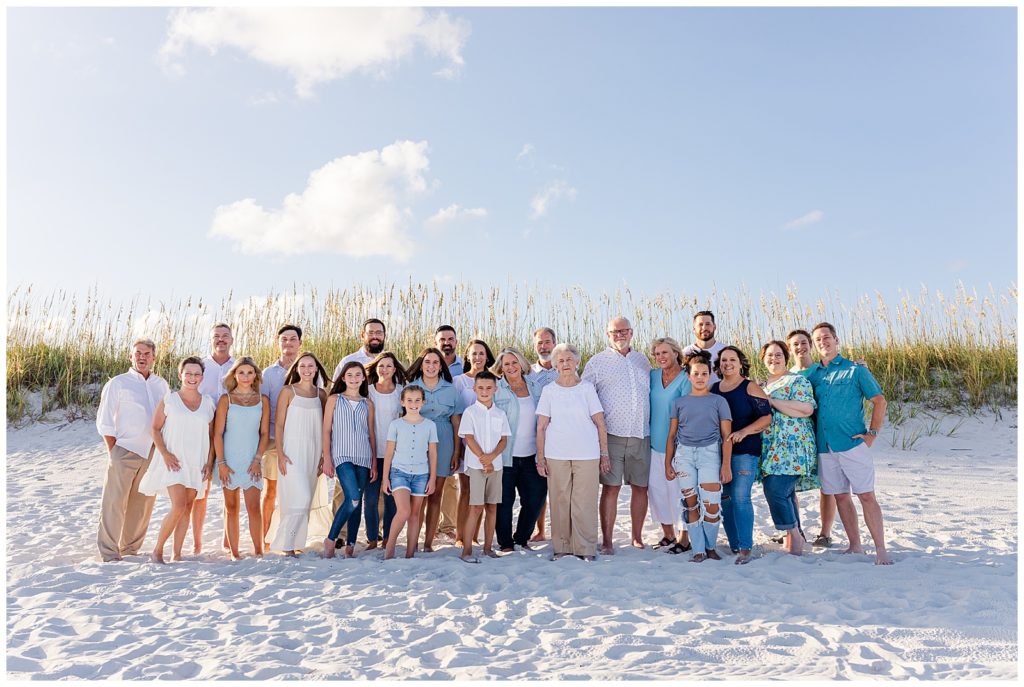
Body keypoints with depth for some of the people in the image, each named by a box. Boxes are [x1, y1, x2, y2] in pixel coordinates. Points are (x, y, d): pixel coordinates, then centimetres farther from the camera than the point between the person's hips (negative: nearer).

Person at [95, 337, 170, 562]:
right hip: (125, 451, -4)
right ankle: (109, 552, 5)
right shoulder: (117, 384, 1)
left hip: (152, 452, 4)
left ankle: (130, 548, 20)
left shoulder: (162, 385, 12)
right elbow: (104, 422, 0)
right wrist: (113, 452, -6)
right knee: (115, 502, -3)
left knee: (142, 503, 8)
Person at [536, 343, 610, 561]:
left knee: (584, 502, -2)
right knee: (559, 501, 2)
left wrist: (604, 454, 2)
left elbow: (600, 424, 5)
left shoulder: (587, 388, 5)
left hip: (587, 454, -1)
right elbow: (541, 427, 7)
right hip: (556, 455, 1)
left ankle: (585, 548, 8)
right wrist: (540, 457, 1)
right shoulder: (549, 390, 6)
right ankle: (561, 546, 14)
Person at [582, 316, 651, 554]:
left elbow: (652, 392, 23)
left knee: (640, 487, 8)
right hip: (612, 434, -4)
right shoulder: (597, 362, 3)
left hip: (641, 435, 4)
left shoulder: (642, 360, 16)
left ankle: (637, 537, 21)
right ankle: (606, 541, 5)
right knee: (610, 487, -3)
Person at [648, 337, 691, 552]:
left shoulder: (686, 379, -9)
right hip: (655, 443, 6)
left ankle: (683, 538, 15)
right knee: (656, 488, 10)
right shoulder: (652, 376, 7)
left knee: (678, 489, 0)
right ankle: (668, 534, 25)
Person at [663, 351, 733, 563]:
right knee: (690, 504, 1)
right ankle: (698, 550, 11)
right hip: (684, 453, 2)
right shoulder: (679, 402, 13)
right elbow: (672, 435, 14)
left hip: (709, 452, -2)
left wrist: (726, 465, -3)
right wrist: (668, 463, 9)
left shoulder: (719, 401, 9)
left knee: (712, 505, -7)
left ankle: (710, 547, 15)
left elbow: (726, 436, 5)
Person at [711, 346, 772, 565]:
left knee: (740, 497, -12)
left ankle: (745, 548, -7)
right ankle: (734, 545, 18)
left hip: (745, 450, -5)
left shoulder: (750, 387, -1)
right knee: (725, 499, 7)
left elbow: (766, 417, -7)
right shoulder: (713, 389, 12)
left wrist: (743, 432, -19)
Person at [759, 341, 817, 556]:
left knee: (775, 491, -15)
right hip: (769, 449, 7)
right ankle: (796, 537, 19)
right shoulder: (760, 386, 20)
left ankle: (795, 535, 1)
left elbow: (806, 409, -17)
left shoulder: (797, 381, -2)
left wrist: (772, 401, -16)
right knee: (786, 494, 10)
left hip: (791, 448, -7)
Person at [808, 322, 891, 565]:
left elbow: (879, 401, 0)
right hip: (825, 447, 4)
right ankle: (855, 547, 20)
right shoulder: (812, 374, 10)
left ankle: (881, 550, 2)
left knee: (867, 496, -4)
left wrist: (872, 433, -7)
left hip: (853, 444, -4)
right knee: (841, 497, 10)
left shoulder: (855, 370, 0)